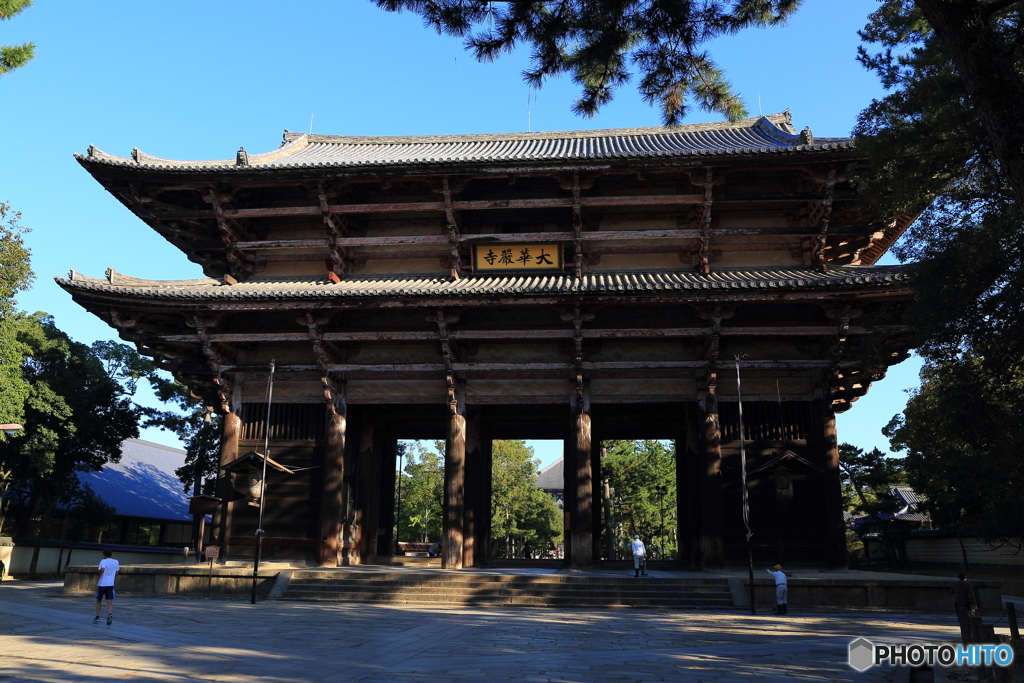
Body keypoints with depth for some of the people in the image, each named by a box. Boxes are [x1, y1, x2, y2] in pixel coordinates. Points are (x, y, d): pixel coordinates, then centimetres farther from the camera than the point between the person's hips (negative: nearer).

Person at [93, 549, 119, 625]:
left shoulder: (103, 561, -4)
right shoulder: (116, 562, 10)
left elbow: (102, 569, -24)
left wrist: (98, 577, -9)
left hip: (101, 584, -2)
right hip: (110, 584, 2)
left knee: (98, 601, 16)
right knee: (109, 601, -2)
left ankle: (97, 617, 15)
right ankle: (110, 614, -25)